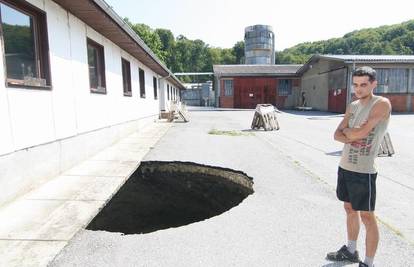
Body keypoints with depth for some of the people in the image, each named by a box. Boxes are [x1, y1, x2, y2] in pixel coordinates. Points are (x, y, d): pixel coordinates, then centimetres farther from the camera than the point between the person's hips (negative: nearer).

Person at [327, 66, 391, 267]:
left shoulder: (382, 104, -12)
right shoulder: (353, 106, 10)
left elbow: (360, 132, -22)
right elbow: (337, 134, 8)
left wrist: (346, 131, -2)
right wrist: (349, 138, -13)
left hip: (363, 171, -8)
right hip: (344, 167, 8)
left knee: (367, 216, 3)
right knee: (350, 209, 19)